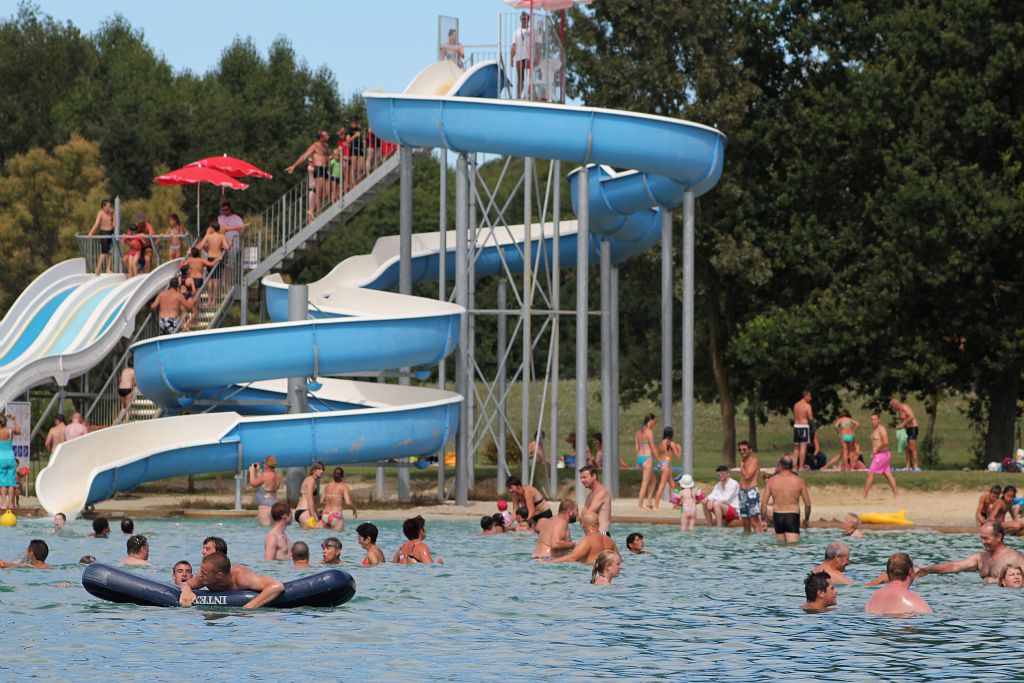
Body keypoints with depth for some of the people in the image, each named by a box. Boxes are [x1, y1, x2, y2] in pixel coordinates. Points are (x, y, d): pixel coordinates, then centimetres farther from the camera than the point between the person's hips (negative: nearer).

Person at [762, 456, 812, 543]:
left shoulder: (771, 481, 1)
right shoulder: (800, 481, 0)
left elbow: (764, 503, 0)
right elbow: (808, 504, 4)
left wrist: (764, 520, 10)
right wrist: (806, 519, 20)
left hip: (777, 516, 2)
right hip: (793, 517, -2)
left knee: (781, 544, 16)